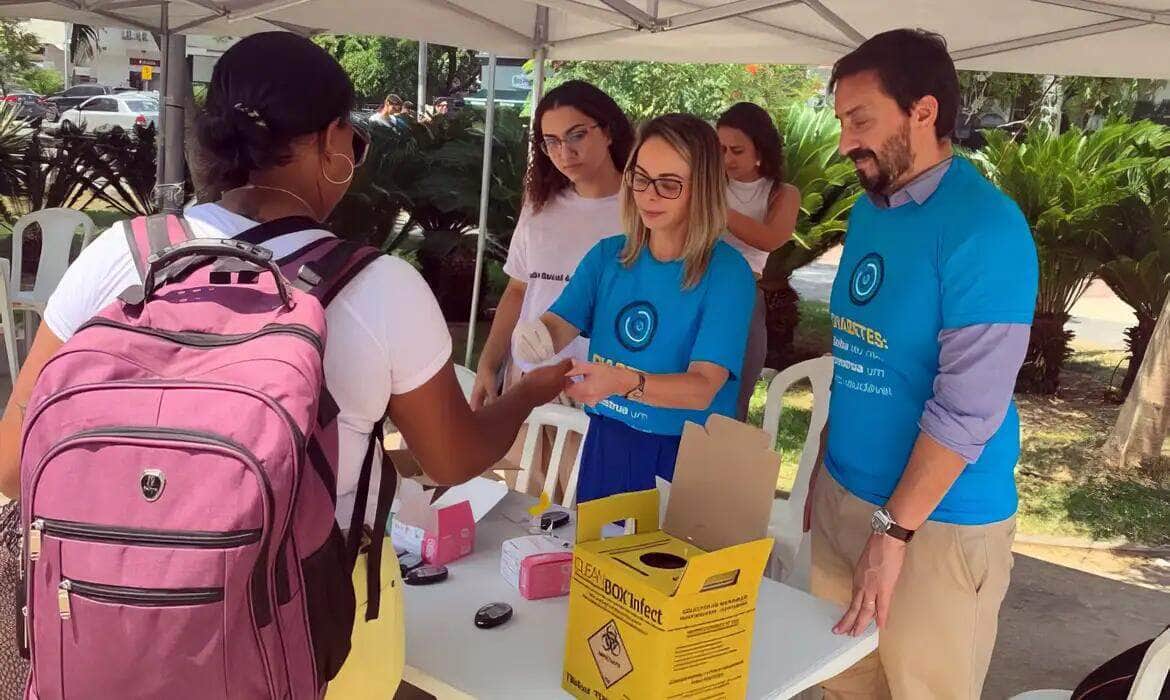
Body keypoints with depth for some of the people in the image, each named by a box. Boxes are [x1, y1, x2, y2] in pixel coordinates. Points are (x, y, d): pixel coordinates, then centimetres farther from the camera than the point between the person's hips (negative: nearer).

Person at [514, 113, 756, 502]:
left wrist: (624, 382, -39)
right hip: (605, 444, 4)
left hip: (685, 456, -4)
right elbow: (557, 326, -8)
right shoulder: (607, 255, 2)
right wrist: (532, 336, -32)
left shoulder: (727, 272, -13)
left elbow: (703, 387, -22)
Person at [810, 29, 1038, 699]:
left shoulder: (984, 227, -18)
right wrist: (830, 467, 13)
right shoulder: (868, 209, 6)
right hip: (843, 494, 7)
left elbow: (969, 406, -22)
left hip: (939, 522, -7)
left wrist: (894, 529, -20)